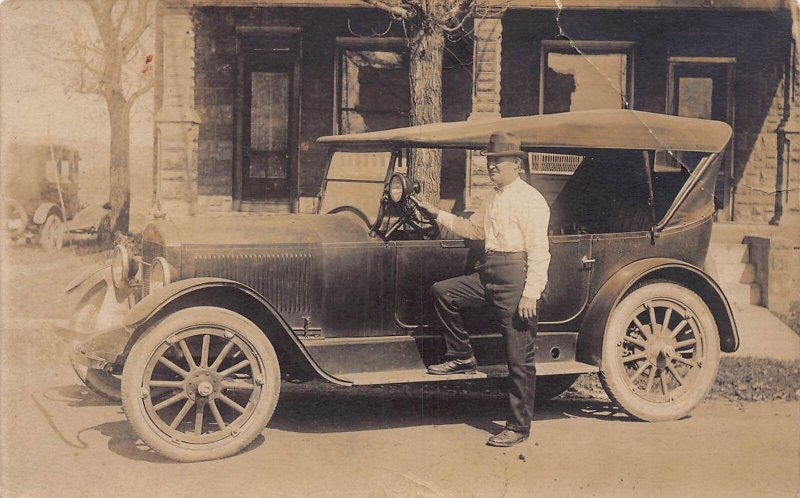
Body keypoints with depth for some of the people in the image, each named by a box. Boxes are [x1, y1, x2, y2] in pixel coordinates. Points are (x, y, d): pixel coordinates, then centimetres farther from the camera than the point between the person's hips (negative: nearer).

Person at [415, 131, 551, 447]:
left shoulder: (530, 199, -12)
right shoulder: (493, 199, 16)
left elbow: (539, 251, -16)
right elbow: (474, 229, 31)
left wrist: (531, 293, -21)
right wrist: (438, 215, 22)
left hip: (515, 278, -9)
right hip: (487, 275, 9)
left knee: (519, 359, -2)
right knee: (443, 291, 7)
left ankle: (519, 427, 8)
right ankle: (462, 357, 18)